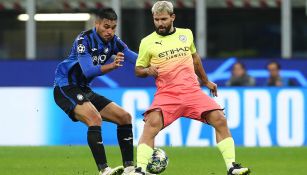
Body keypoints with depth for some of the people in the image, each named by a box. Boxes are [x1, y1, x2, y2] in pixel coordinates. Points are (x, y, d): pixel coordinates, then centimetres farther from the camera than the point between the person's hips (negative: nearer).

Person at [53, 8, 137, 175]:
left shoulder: (113, 41, 0)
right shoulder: (84, 39, -20)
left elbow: (136, 58, -8)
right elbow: (88, 70, -31)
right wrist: (111, 66, -45)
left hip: (84, 90, 9)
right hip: (65, 87, -9)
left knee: (125, 117, 5)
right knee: (95, 118, -31)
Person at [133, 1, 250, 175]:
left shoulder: (186, 34, 13)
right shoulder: (147, 42, 5)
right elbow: (138, 70, 13)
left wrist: (206, 81, 35)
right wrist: (147, 71, -10)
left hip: (192, 91, 3)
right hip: (166, 94, -3)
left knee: (220, 120, -11)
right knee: (152, 123, -28)